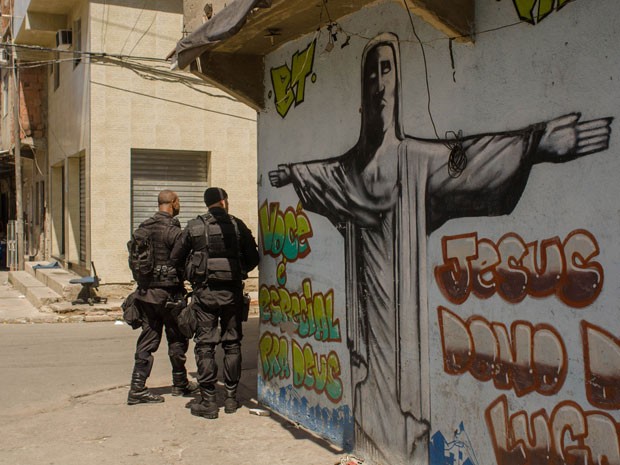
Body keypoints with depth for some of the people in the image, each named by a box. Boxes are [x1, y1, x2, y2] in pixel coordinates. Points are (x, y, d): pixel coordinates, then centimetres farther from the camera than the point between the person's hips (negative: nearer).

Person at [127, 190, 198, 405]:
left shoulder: (144, 228, 8)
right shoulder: (172, 230, -15)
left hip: (145, 292, 7)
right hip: (168, 293, -7)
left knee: (148, 339, 8)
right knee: (177, 339, 10)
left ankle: (137, 388, 4)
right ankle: (180, 384, 23)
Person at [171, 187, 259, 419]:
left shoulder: (194, 227, 0)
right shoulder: (237, 226, 1)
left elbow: (175, 258, 5)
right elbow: (253, 258, 3)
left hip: (204, 292, -1)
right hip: (232, 292, 1)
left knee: (205, 345, 3)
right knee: (232, 344, 11)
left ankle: (208, 402, 1)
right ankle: (231, 398, 16)